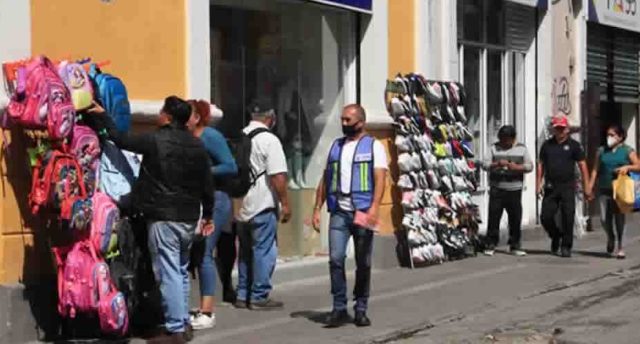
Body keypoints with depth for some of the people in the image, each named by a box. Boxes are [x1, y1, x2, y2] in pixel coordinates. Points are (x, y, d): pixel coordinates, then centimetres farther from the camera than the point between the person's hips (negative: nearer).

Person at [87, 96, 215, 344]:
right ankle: (184, 324, 22)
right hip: (189, 218, 7)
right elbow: (207, 184, 10)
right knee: (181, 271, 17)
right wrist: (208, 214, 20)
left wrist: (103, 117, 13)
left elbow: (121, 140, -1)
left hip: (163, 218, -7)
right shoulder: (197, 146, 7)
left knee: (169, 274, -4)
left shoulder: (155, 141, -11)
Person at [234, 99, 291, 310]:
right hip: (263, 206, -7)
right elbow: (278, 176, -17)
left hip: (241, 206, 7)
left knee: (246, 251, 15)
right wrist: (285, 204, -11)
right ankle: (259, 297, 2)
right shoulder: (269, 140, -12)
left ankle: (243, 296, 20)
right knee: (264, 251, 0)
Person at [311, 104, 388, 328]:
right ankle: (339, 308, -4)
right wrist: (317, 209, 9)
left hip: (363, 213, -3)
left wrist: (374, 208, -22)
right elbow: (325, 180, 16)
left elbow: (379, 179, -9)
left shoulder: (373, 147, 2)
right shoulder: (335, 146, 15)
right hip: (339, 213, 3)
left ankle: (361, 310, 15)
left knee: (363, 264, 5)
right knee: (335, 259, -10)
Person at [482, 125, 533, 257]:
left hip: (514, 189, 1)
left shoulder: (521, 149, 11)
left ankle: (515, 245, 13)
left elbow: (530, 166, 7)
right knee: (494, 216, -3)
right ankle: (491, 244, 6)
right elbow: (485, 164, 1)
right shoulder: (494, 148, 8)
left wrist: (517, 167, -12)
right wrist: (497, 164, -18)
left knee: (516, 217, 3)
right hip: (497, 188, -1)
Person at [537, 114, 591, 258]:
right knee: (545, 217, -1)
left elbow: (582, 166, 1)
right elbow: (541, 165, 13)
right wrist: (538, 184, 5)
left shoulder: (574, 145, 2)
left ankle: (566, 247, 8)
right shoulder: (547, 145, 10)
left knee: (568, 218, -3)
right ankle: (556, 236, 27)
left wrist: (586, 188, -4)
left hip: (567, 187, -2)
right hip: (550, 187, 3)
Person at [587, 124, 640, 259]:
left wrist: (627, 167, -19)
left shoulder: (627, 150, 4)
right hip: (604, 189, 2)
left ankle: (620, 247, 9)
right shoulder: (601, 151, 11)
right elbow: (595, 170, 10)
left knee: (619, 218, -2)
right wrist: (590, 187, 3)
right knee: (604, 219, -3)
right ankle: (610, 237, 29)